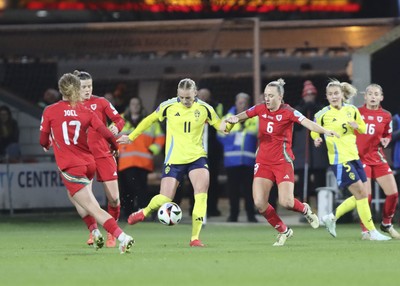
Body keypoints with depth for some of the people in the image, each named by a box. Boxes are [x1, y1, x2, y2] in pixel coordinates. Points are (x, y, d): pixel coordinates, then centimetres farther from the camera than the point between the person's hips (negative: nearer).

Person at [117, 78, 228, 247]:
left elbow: (220, 126, 7)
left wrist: (230, 122, -17)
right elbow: (150, 120, 10)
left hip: (197, 157, 1)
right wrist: (131, 137, 15)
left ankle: (195, 238, -14)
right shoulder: (168, 106, -4)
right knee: (164, 200, -4)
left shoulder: (204, 108, -2)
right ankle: (145, 212, 33)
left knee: (202, 191, -22)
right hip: (174, 159, 0)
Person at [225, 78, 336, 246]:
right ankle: (283, 231, 14)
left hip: (282, 161, -4)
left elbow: (307, 123, -25)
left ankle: (305, 210, 23)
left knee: (286, 202, -15)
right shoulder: (261, 109, 3)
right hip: (263, 162, 4)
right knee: (259, 204, -9)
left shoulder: (288, 112, -11)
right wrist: (235, 119, -6)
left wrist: (324, 131, -42)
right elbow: (243, 115, 17)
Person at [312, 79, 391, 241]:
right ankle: (372, 232, -3)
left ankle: (331, 218, 25)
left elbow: (363, 129, 17)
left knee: (360, 196, 10)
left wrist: (357, 126, -6)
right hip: (340, 159, -7)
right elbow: (314, 132, 6)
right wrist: (317, 139, -17)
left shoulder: (352, 110, 6)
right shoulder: (323, 114, -7)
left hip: (354, 156, 7)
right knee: (361, 194, -10)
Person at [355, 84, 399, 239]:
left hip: (378, 158, 3)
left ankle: (386, 224, 21)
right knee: (366, 196, -12)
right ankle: (365, 230, 3)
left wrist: (385, 140, -5)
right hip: (360, 158, -3)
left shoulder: (386, 116, 5)